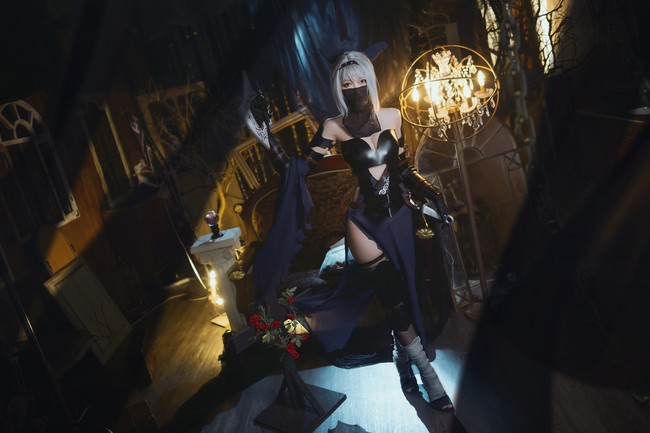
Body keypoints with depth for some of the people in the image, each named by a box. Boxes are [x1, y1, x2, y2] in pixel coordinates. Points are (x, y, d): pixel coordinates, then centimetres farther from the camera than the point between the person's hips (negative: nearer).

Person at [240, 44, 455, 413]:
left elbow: (403, 166, 10)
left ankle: (405, 361, 39)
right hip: (365, 220, -3)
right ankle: (430, 378, 16)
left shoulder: (392, 116, 0)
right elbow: (299, 169, -10)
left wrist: (430, 191, 4)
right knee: (395, 301, -2)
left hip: (400, 212, 4)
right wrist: (268, 139, -19)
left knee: (405, 293, 15)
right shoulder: (335, 127, -8)